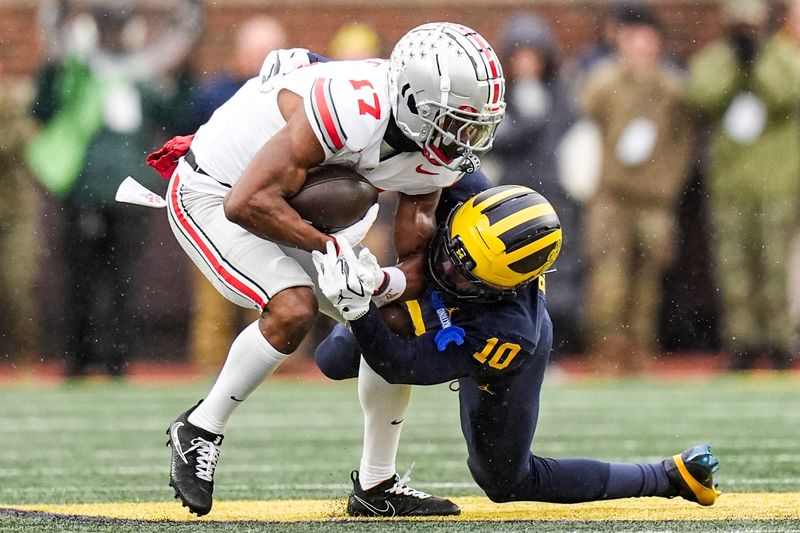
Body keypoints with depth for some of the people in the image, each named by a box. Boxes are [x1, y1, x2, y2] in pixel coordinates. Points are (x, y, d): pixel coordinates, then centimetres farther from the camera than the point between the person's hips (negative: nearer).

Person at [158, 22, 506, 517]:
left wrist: (384, 282, -28)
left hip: (300, 214, 8)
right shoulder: (352, 111, -38)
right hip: (214, 194, -8)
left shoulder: (438, 151, -12)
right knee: (293, 309, -29)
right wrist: (332, 248, -31)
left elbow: (417, 258, -6)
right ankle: (200, 430, -9)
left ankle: (377, 483, 18)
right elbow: (248, 203, -37)